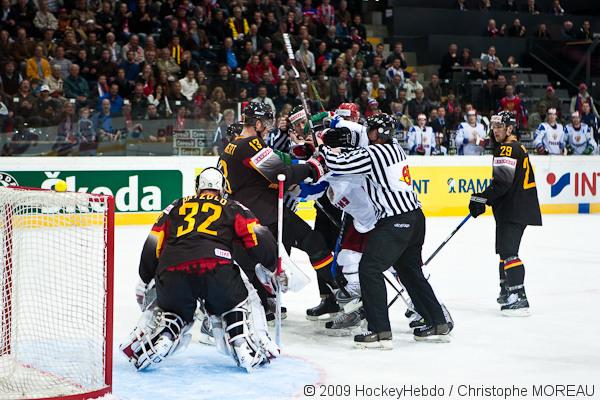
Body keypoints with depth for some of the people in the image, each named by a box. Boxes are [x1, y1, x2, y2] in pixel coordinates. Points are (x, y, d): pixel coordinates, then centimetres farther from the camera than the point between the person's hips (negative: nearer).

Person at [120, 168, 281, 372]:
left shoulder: (176, 206, 32)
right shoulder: (233, 208, 26)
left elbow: (153, 244, 27)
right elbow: (258, 236, 12)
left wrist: (145, 281, 36)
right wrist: (269, 268, 26)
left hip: (171, 272, 2)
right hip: (217, 268, -2)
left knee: (172, 310, 30)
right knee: (236, 306, 25)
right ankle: (246, 349, 5)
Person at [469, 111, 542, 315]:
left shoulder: (508, 149, -14)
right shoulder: (517, 147, 20)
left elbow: (503, 181, -25)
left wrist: (482, 198, -23)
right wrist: (485, 199, 20)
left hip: (515, 210, -11)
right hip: (511, 209, 11)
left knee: (508, 251, -16)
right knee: (505, 250, 21)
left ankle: (519, 299, -21)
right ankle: (506, 292, 33)